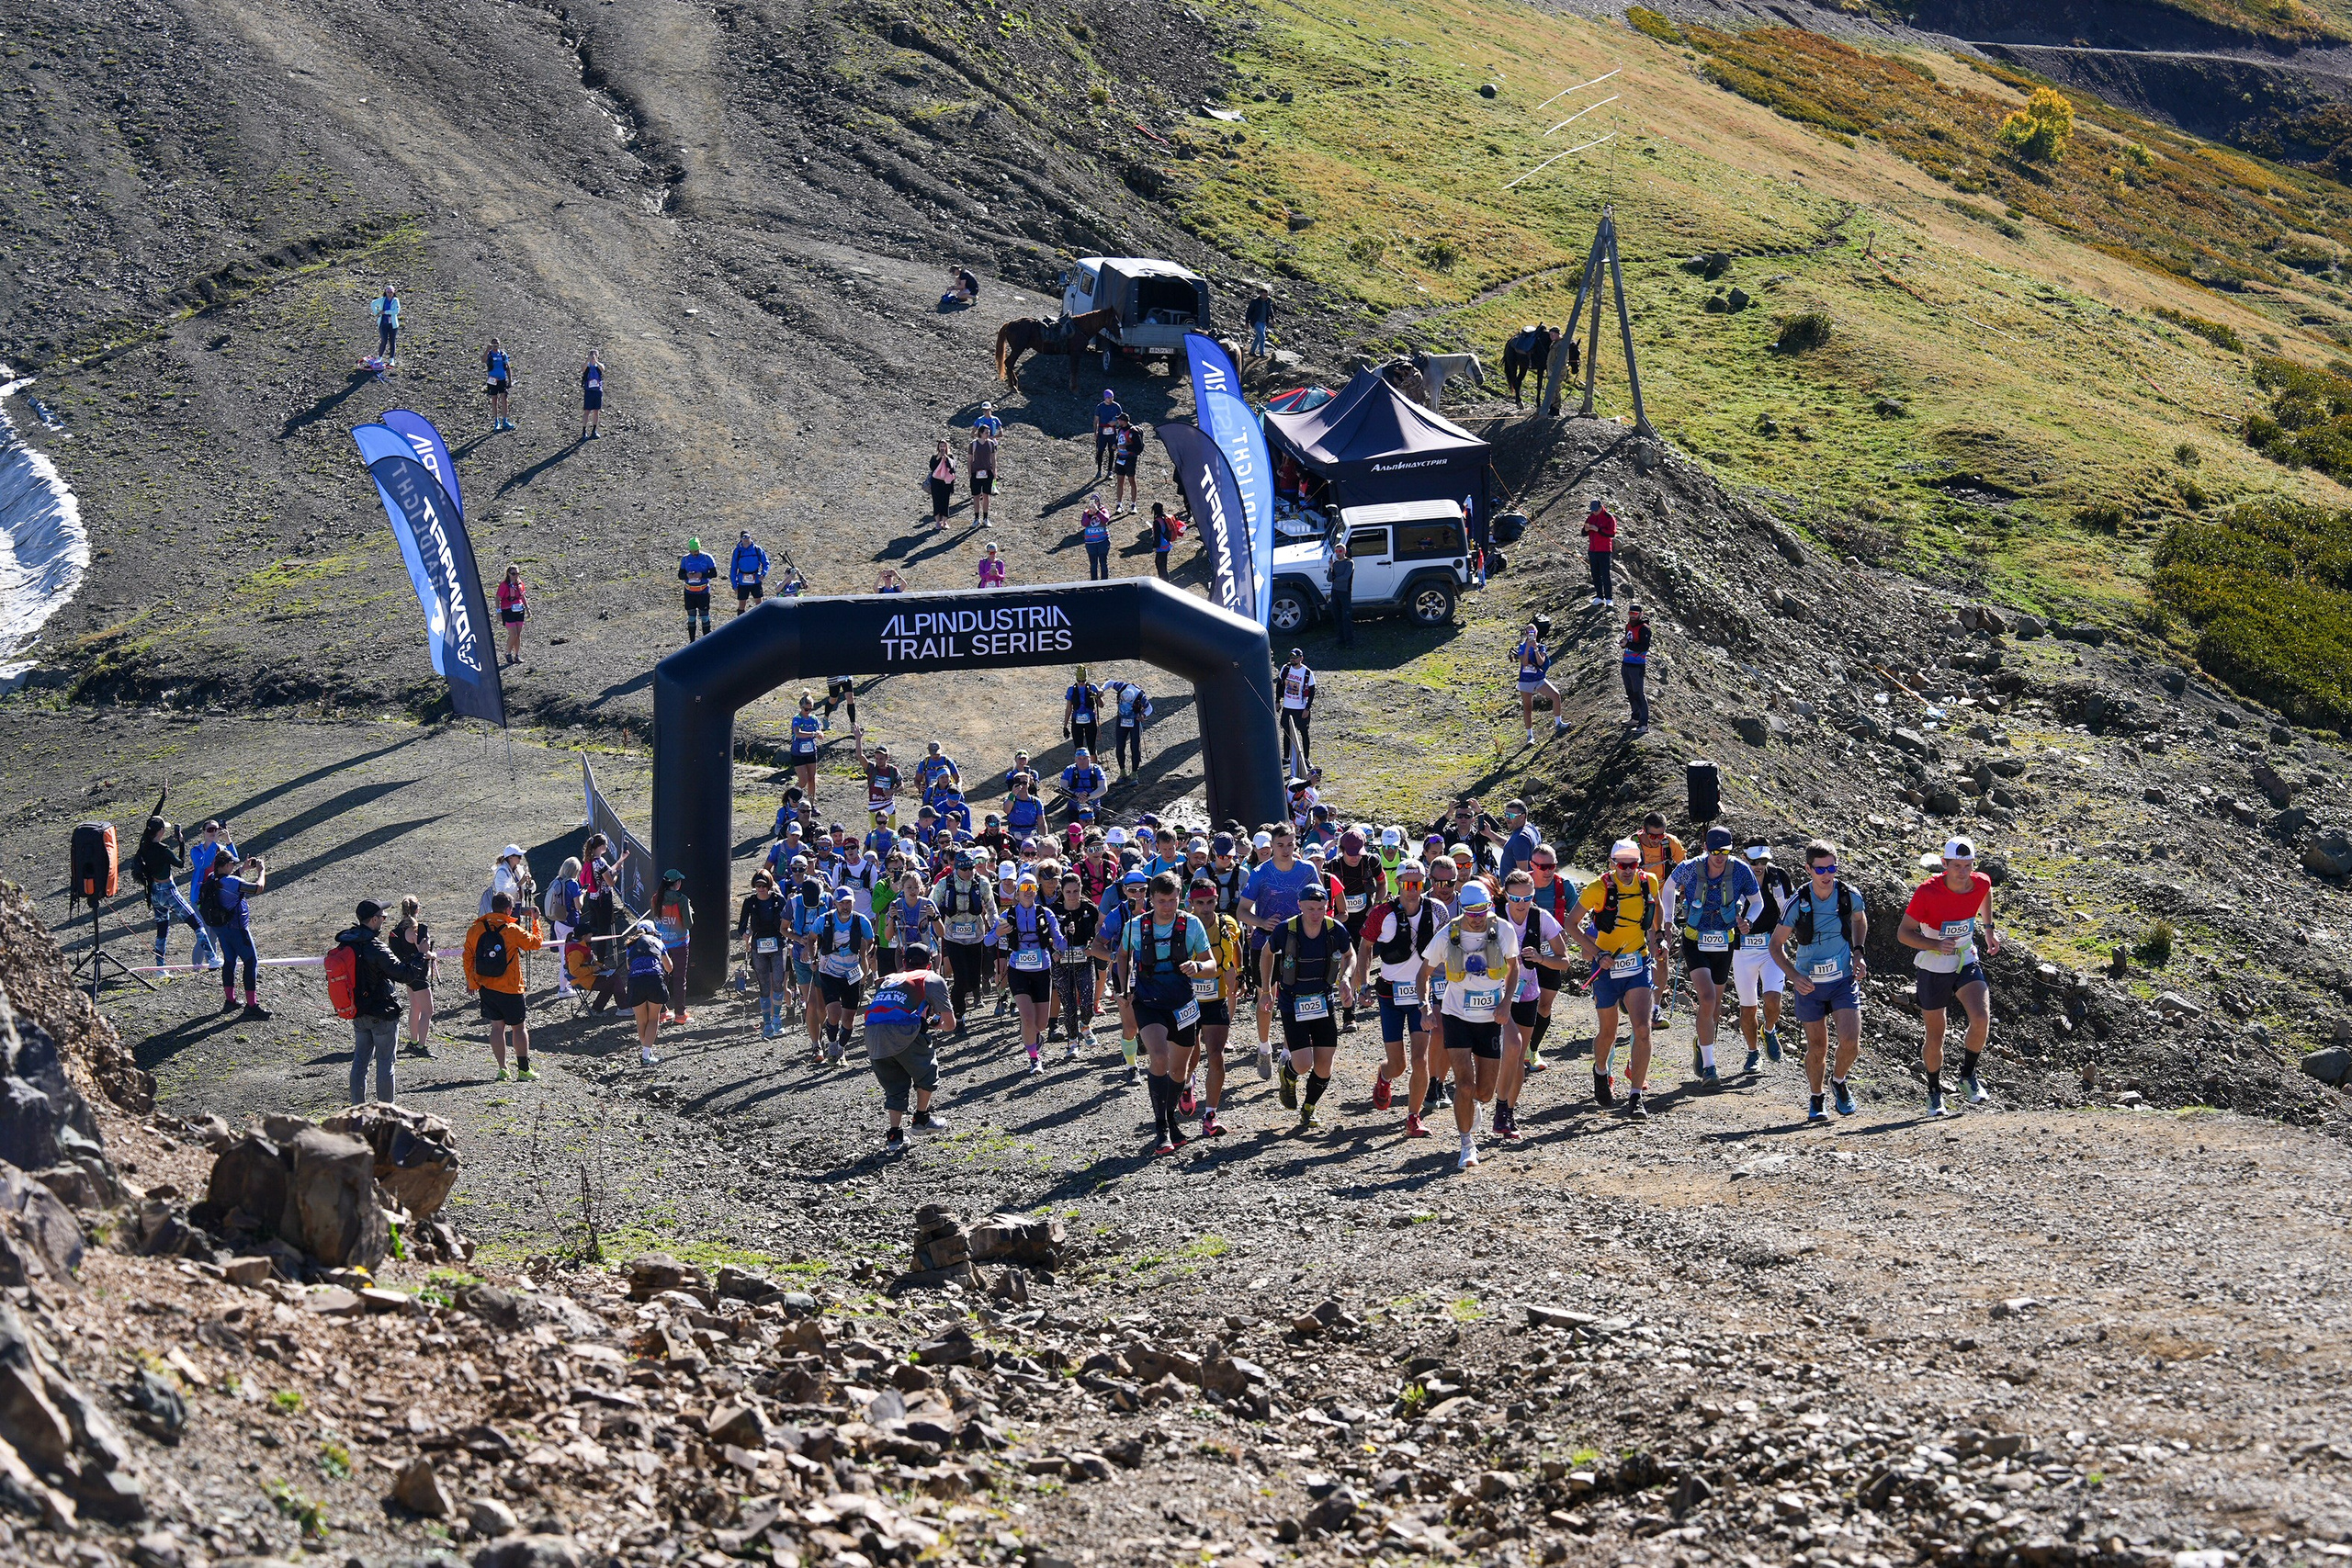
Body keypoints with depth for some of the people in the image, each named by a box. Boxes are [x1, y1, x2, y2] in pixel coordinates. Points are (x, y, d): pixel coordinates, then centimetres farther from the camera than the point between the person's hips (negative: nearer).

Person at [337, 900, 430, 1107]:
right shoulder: (375, 948, -22)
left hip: (358, 1014, 7)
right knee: (385, 1062, 2)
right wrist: (422, 955, -6)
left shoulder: (345, 944, 1)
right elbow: (405, 974, -21)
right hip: (382, 1015, -7)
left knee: (360, 1060, 14)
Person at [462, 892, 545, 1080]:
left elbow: (468, 957, 5)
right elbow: (535, 943, 3)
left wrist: (470, 981, 18)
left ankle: (502, 1069, 9)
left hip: (486, 987, 4)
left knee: (497, 1027, 11)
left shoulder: (475, 929, -2)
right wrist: (535, 922, 18)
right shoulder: (513, 930, -12)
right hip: (510, 989, -4)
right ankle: (524, 1069, 10)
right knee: (519, 1027, 8)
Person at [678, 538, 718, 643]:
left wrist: (702, 575, -21)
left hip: (703, 592, -3)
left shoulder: (707, 558, -4)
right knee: (691, 617, 8)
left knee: (705, 617, 0)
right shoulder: (685, 559, 4)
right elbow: (680, 575, 6)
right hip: (690, 592, 3)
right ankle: (692, 642, 15)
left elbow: (714, 573, -4)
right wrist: (687, 576, -17)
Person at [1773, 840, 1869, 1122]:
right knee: (1817, 1048, 7)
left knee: (1850, 1041, -15)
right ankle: (1816, 1100, 30)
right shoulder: (1798, 904, -15)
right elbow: (1776, 945, -5)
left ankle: (1839, 1081, 16)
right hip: (1810, 984, -1)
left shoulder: (1850, 896, -9)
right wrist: (1795, 976, -19)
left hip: (1844, 980, 1)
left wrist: (1858, 953, 3)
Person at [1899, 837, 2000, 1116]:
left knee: (1981, 1019, -21)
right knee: (1934, 1038, 6)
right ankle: (1935, 1091, 31)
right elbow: (1903, 932, -17)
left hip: (1967, 963, 2)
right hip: (1933, 968, -2)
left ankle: (1968, 1076, 4)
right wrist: (1936, 945, -33)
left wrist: (1989, 930, 18)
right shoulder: (1928, 892, -24)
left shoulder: (1981, 884, -12)